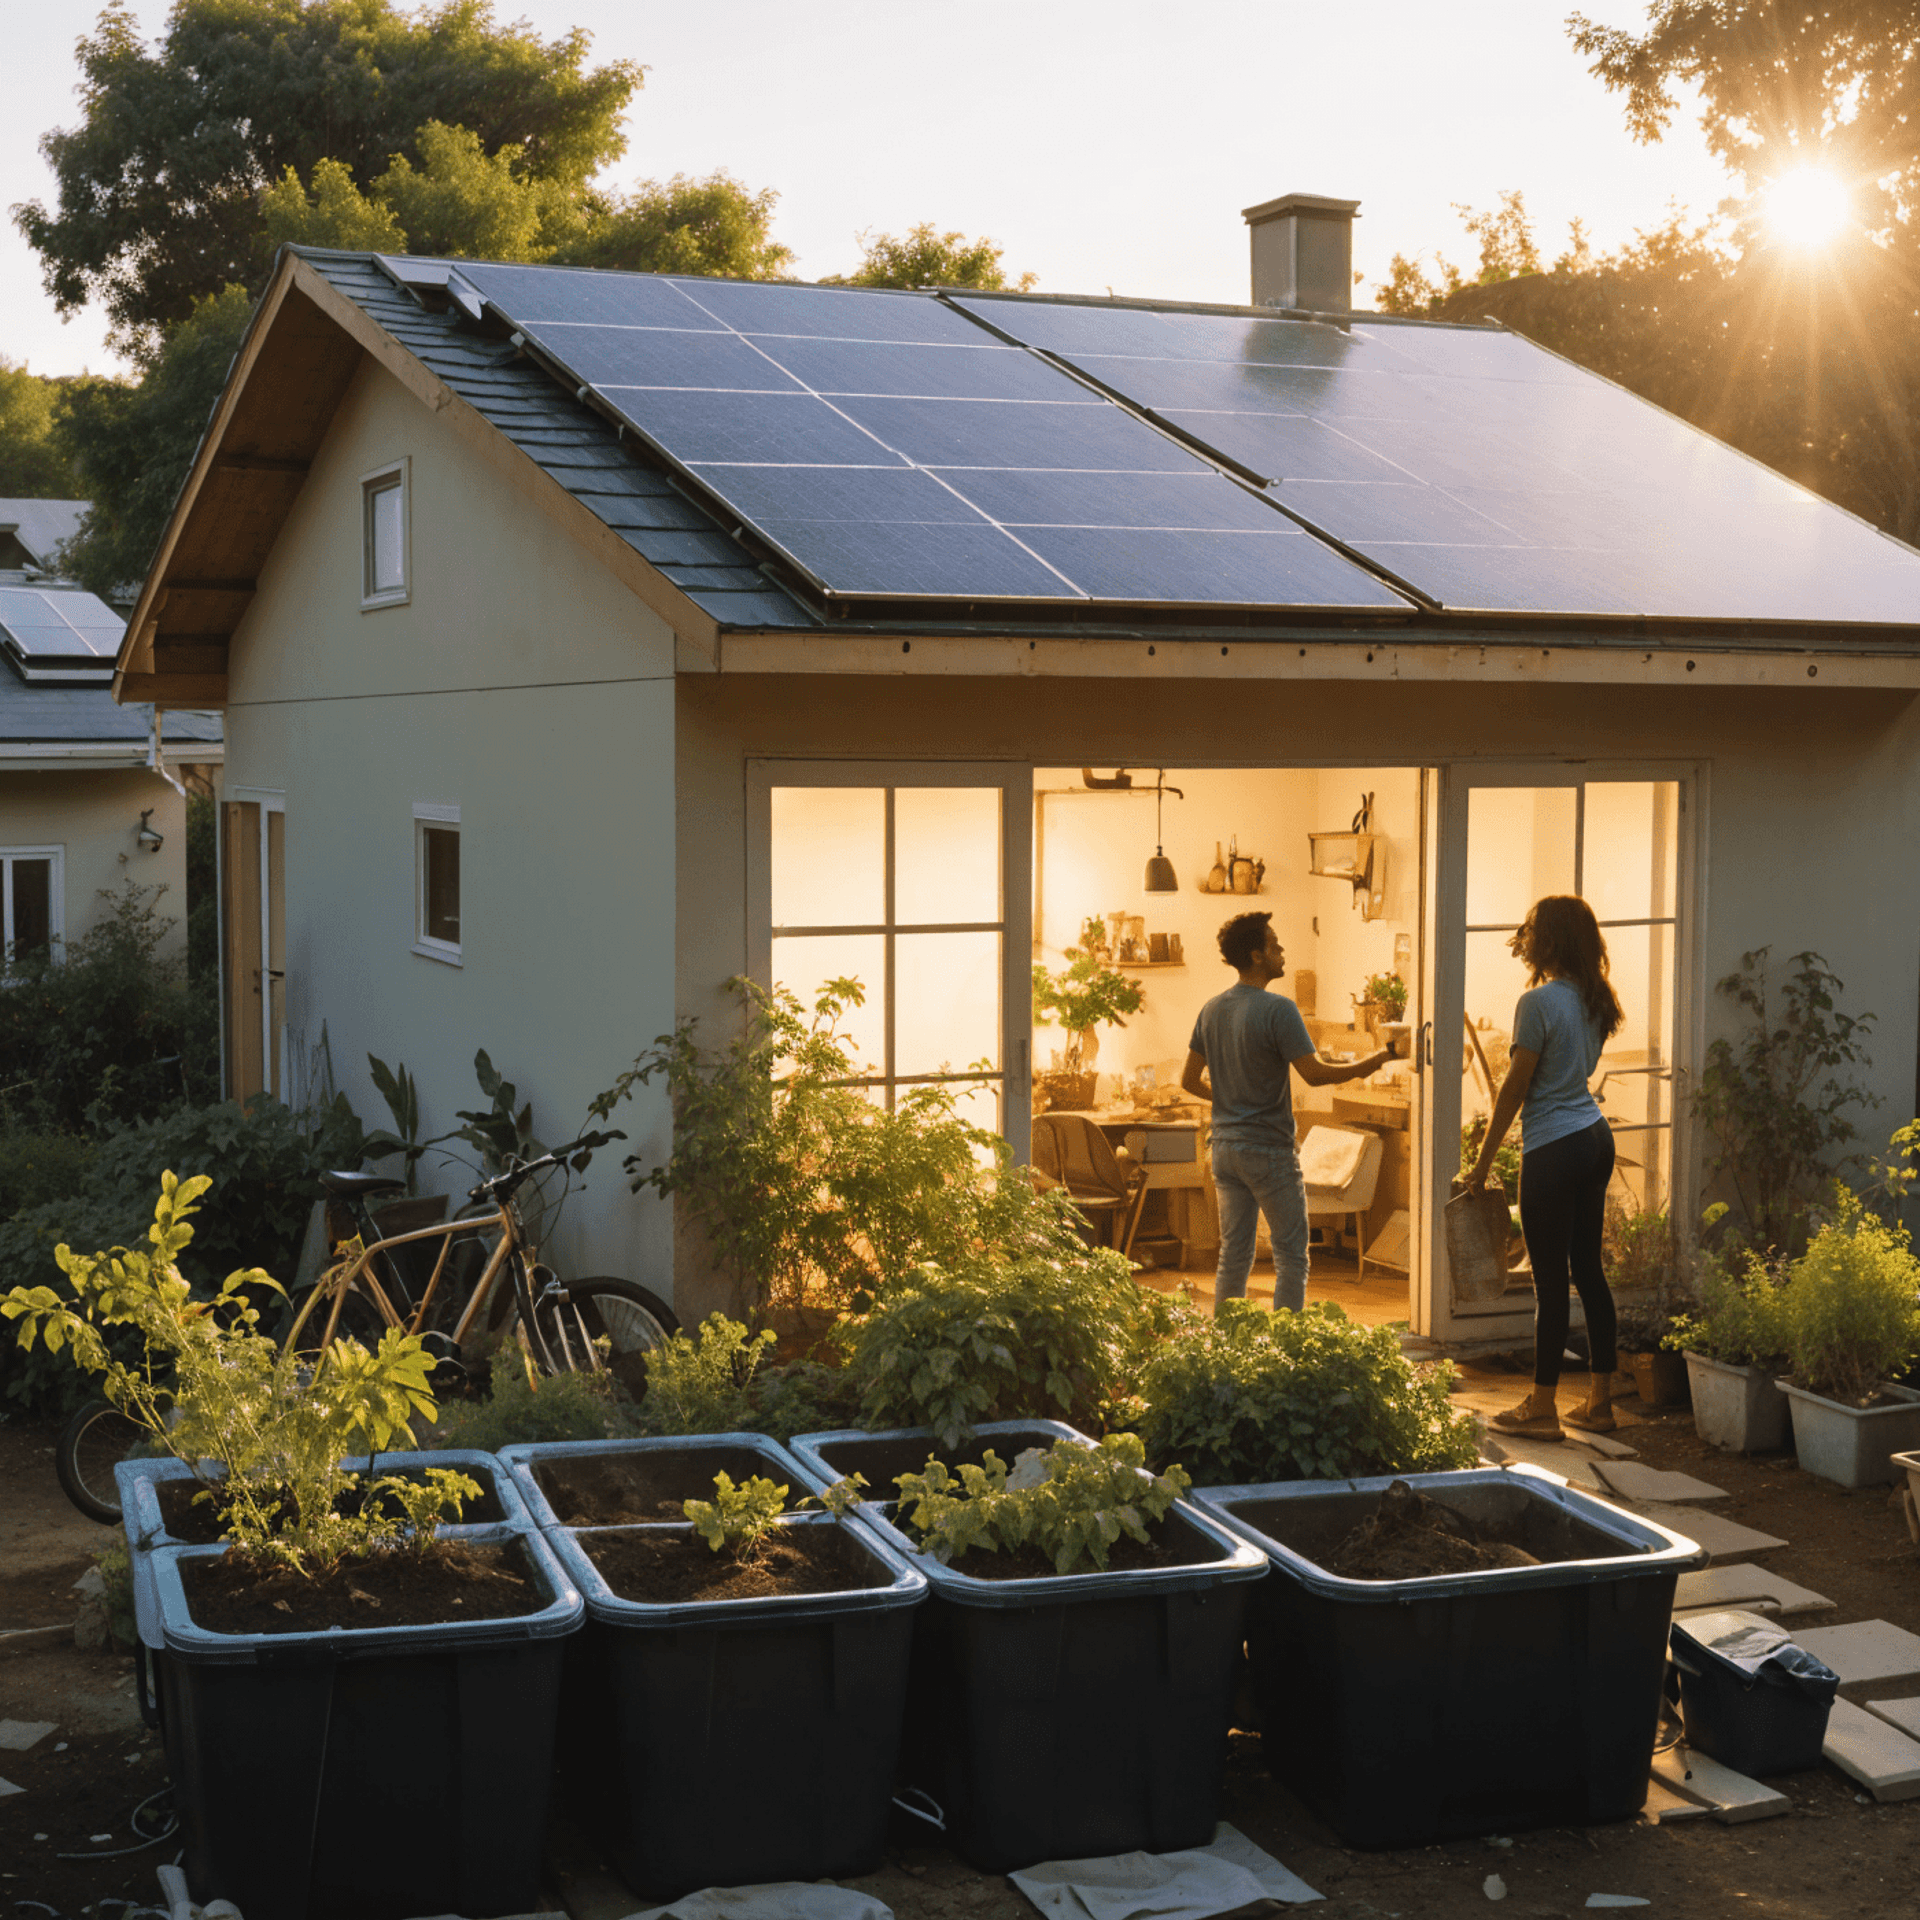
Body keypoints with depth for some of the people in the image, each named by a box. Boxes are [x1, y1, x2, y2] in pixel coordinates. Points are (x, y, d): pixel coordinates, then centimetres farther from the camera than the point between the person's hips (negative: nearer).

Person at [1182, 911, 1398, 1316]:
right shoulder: (1277, 1010, -15)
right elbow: (1314, 1073, -18)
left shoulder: (1212, 1010, 7)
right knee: (1291, 1256, 2)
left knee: (1234, 1256, 12)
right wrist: (1369, 1064, -4)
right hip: (1269, 1149, -7)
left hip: (1225, 1148, 7)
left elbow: (1190, 1080, 13)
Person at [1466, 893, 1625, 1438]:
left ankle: (1542, 1408, 6)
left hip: (1554, 1148, -8)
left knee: (1551, 1278, -2)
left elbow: (1515, 1088, -12)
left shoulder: (1538, 1002, -15)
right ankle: (1600, 1400, 17)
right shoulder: (1593, 999, 8)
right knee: (1588, 1270, 13)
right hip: (1596, 1137, 8)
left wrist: (1484, 1160, -4)